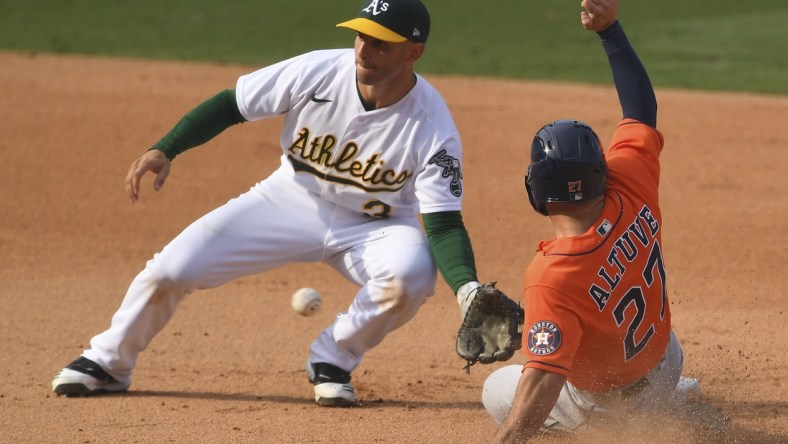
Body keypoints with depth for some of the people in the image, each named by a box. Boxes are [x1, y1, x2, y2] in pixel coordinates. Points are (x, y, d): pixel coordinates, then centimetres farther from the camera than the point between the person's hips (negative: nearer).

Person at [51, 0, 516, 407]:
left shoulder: (432, 128, -25)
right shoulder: (317, 71, -21)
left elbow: (443, 223, -25)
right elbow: (229, 105, -10)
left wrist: (468, 290, -43)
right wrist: (164, 150, -22)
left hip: (374, 226, -1)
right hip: (292, 201, 1)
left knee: (410, 274, -34)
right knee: (170, 269, -11)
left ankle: (333, 360, -5)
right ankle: (108, 363, 17)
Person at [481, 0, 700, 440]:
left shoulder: (551, 279, -42)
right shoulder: (632, 190, -27)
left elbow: (541, 382, -48)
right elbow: (643, 108, -10)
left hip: (602, 397, -5)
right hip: (665, 360, 5)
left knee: (498, 391, 21)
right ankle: (670, 394, 37)